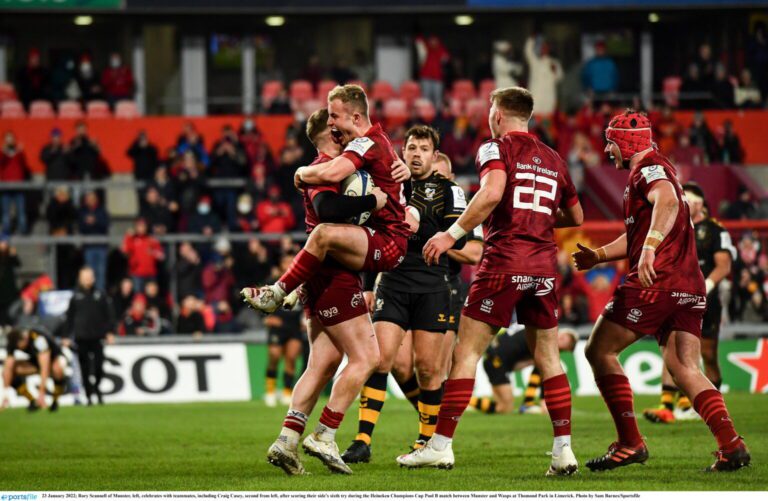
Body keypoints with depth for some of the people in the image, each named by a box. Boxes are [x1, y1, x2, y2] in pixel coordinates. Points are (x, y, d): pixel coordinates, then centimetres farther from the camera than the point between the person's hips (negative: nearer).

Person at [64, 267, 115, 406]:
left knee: (98, 367, -4)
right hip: (81, 338, 0)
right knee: (85, 369, 0)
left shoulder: (100, 295, 6)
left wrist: (110, 332, -1)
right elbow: (69, 318, 8)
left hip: (97, 337, 0)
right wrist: (67, 336, 4)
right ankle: (88, 395, 7)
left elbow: (109, 315, 6)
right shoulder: (76, 297, 6)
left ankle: (97, 389, 19)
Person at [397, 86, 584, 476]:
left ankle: (441, 444, -1)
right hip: (544, 266, 5)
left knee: (466, 352, 0)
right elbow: (576, 217, 23)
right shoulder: (554, 160, 16)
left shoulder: (496, 149, -1)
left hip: (504, 262, -5)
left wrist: (452, 234, -18)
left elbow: (492, 193, -21)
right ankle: (564, 450, 2)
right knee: (548, 358, 9)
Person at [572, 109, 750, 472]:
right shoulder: (650, 171, 27)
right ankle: (731, 446, -12)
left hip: (657, 281, -10)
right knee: (685, 371, 4)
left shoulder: (649, 168, -5)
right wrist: (597, 256, 26)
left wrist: (649, 249, -41)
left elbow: (668, 203, -28)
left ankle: (630, 444, -5)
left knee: (599, 351, 0)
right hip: (689, 287, 10)